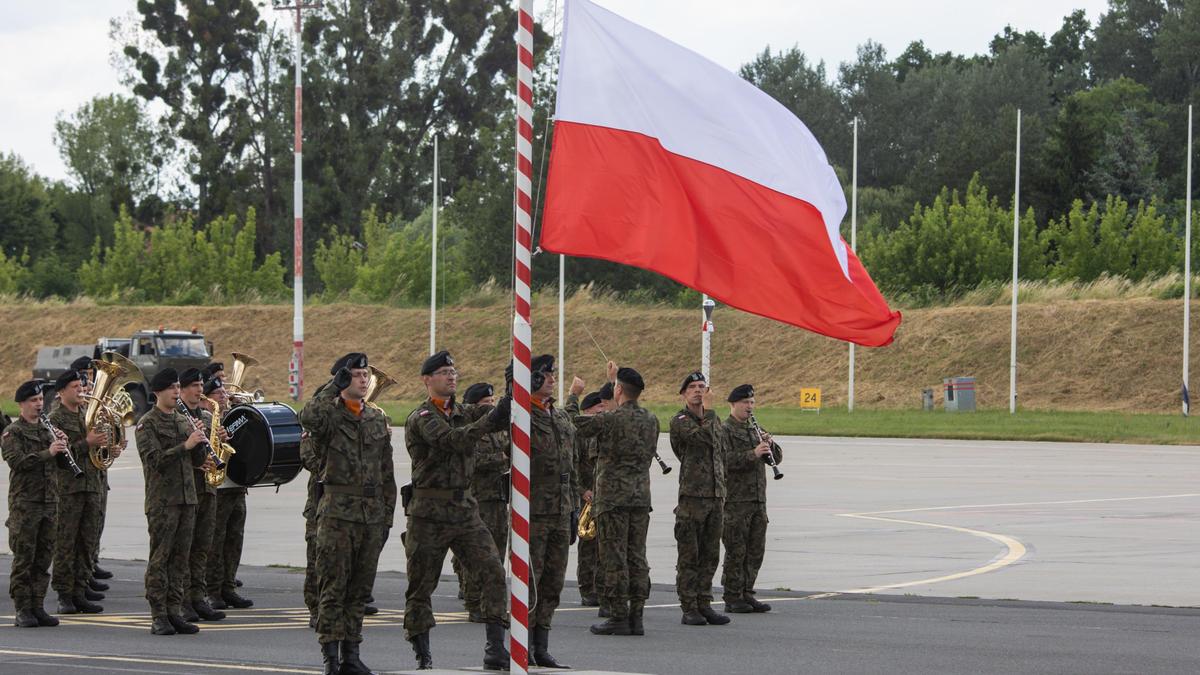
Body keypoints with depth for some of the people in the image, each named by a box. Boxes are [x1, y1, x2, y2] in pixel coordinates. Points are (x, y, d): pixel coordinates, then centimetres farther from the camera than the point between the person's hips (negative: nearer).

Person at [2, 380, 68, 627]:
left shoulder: (46, 430, 16)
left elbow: (59, 465, 17)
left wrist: (62, 448, -4)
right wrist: (48, 452, -25)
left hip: (48, 501, 6)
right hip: (24, 502, -6)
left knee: (43, 557, 7)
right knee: (24, 558, -4)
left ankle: (37, 607, 12)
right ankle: (22, 611, -1)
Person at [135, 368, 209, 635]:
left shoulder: (184, 421, 15)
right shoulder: (147, 424, -5)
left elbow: (198, 461, 14)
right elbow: (155, 459, -17)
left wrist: (200, 441, -5)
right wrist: (185, 445, -23)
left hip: (187, 498, 6)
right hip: (162, 500, -6)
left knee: (180, 558, 6)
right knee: (160, 558, -5)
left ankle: (175, 612, 10)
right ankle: (158, 616, -3)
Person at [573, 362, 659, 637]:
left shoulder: (610, 419, -13)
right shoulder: (651, 420, 8)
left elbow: (574, 426, -3)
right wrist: (615, 379, 37)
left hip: (613, 498, -6)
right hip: (641, 498, 6)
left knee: (614, 560, -3)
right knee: (637, 558, 8)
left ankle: (618, 617, -4)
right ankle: (636, 617, 8)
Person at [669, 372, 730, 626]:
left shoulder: (715, 420, 17)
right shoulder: (679, 421, -5)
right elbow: (704, 437, -22)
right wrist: (708, 409, -13)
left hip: (716, 497, 6)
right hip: (692, 497, -6)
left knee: (710, 555, 7)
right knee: (689, 557, -3)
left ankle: (704, 605, 12)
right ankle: (689, 609, -1)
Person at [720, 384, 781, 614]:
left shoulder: (754, 430, 18)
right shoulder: (724, 431, -5)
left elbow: (777, 458, 14)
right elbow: (725, 460, -20)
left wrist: (769, 446, -6)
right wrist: (752, 454, -28)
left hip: (758, 500, 7)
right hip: (735, 502, -7)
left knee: (756, 551, 8)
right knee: (736, 552, -5)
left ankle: (747, 594, 16)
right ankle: (732, 598, -1)